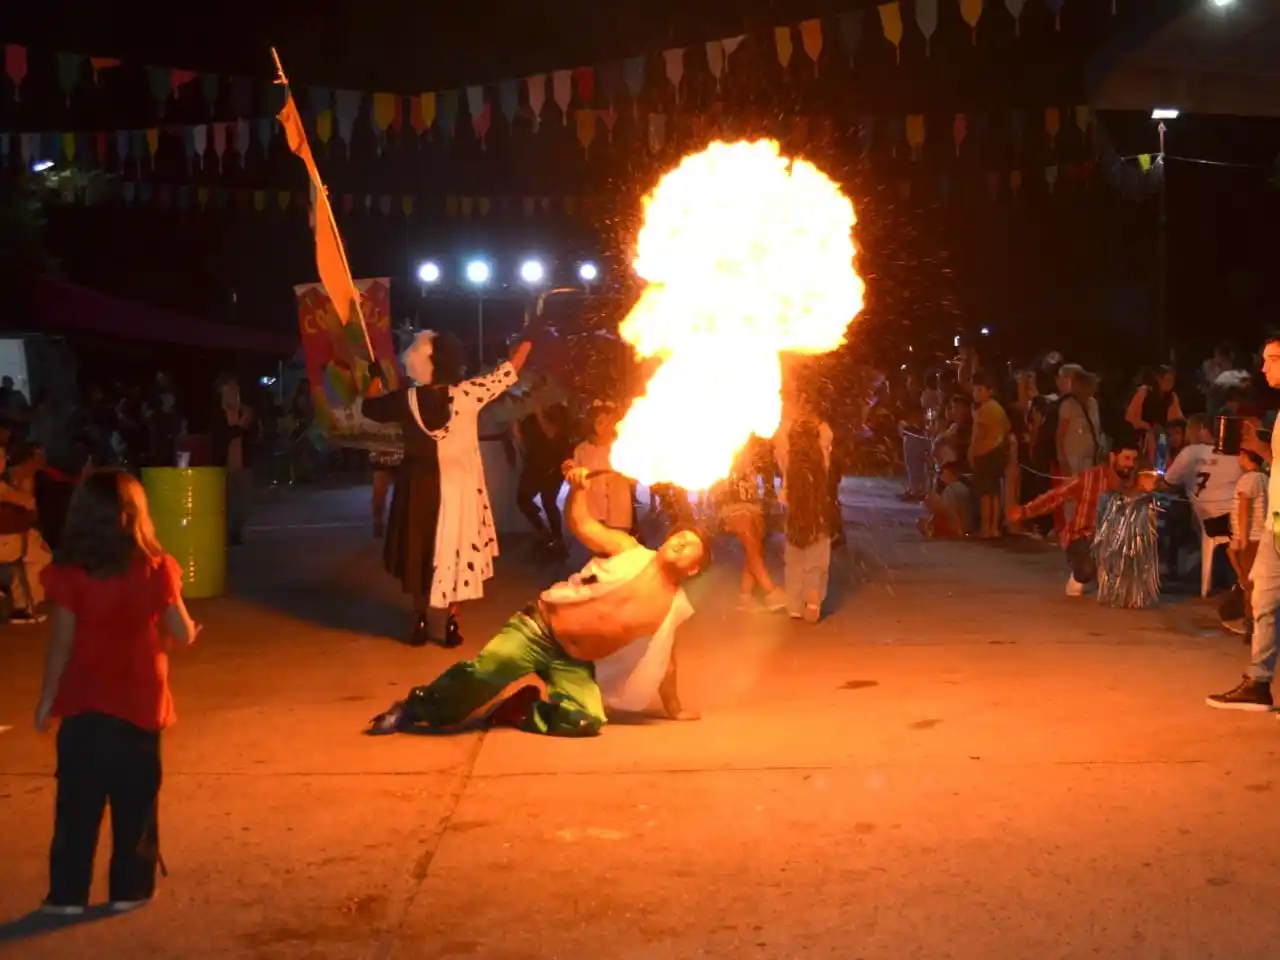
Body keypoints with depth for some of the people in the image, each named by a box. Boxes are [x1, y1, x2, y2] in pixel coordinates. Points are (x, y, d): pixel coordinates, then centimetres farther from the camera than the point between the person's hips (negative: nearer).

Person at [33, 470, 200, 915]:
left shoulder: (69, 573, -11)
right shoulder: (156, 569, -7)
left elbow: (61, 643, -8)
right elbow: (181, 636, -3)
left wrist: (47, 698, 3)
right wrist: (190, 630, 20)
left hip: (83, 704, 0)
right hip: (139, 702, 1)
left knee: (77, 803, 8)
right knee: (135, 802, 11)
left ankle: (68, 893, 13)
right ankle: (130, 888, 17)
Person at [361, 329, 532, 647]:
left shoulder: (407, 399, -10)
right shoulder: (468, 393, -16)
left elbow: (368, 407, 6)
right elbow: (509, 370, -6)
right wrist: (528, 335, 5)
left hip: (419, 486, 1)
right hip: (458, 486, -1)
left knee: (421, 551, 13)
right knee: (455, 550, 11)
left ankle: (422, 621, 19)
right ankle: (449, 622, 14)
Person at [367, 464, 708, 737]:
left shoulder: (674, 607, 5)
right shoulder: (631, 552, -1)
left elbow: (665, 661, 17)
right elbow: (580, 524, -4)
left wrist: (674, 709, 22)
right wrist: (578, 487, -22)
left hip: (575, 662, 3)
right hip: (542, 627, -2)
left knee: (586, 720, -24)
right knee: (484, 672, -24)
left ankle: (520, 711, 1)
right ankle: (414, 708, -2)